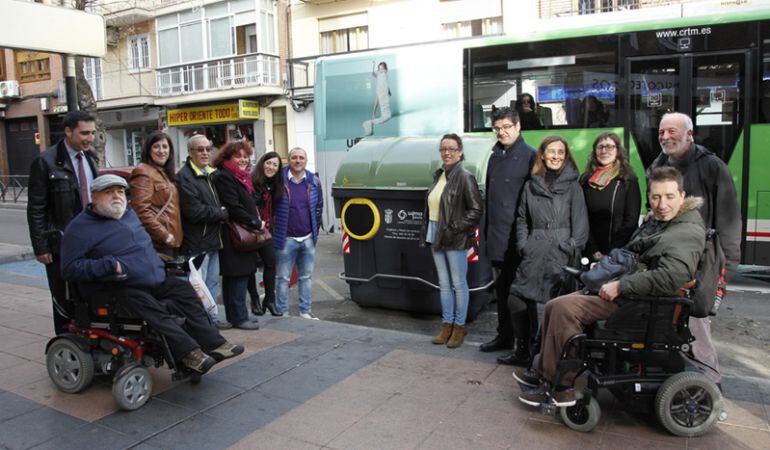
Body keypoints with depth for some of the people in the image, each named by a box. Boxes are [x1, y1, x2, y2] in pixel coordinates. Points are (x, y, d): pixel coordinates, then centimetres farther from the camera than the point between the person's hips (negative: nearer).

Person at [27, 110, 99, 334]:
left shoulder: (90, 158, 9)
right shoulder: (45, 162, -9)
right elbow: (36, 209, -8)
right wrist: (40, 247, -11)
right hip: (61, 245, -5)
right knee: (64, 300, 5)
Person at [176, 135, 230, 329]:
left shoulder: (211, 174, 15)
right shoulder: (184, 177, -14)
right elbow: (194, 211, -21)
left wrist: (220, 213, 1)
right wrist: (222, 214, -9)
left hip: (212, 239, 9)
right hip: (196, 242, -9)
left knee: (212, 282, 16)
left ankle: (210, 318, 27)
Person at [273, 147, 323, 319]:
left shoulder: (313, 181, 5)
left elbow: (319, 206, 15)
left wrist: (315, 229, 12)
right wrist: (275, 226, 0)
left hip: (308, 239, 4)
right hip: (286, 239, -4)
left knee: (306, 277, 12)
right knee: (283, 278, 3)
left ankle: (306, 312, 23)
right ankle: (282, 313, 13)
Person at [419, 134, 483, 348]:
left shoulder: (465, 178, -11)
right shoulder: (439, 175, 11)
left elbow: (476, 210, -14)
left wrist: (455, 228, -17)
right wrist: (426, 231, 10)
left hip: (455, 239, -7)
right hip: (436, 236, 7)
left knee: (458, 284, 5)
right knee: (444, 284, 15)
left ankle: (459, 327, 18)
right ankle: (447, 324, 26)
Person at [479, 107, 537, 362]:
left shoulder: (530, 156, -7)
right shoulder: (495, 157, 15)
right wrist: (487, 230, 16)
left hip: (517, 238, -7)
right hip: (497, 239, 7)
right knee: (501, 291, 17)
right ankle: (504, 336, 31)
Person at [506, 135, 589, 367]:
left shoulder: (573, 187, 4)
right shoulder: (530, 186, 13)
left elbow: (580, 223, 0)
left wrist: (571, 249, -8)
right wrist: (523, 245, 5)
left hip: (561, 254, -3)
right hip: (534, 253, 4)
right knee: (516, 299, -1)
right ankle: (523, 351, 15)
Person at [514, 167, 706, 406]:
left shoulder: (688, 233, -15)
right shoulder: (655, 222, 16)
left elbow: (669, 278, -28)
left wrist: (620, 286, -24)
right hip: (623, 290, 10)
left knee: (565, 307, -23)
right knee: (554, 306, 3)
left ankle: (559, 387, -13)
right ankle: (545, 372, 13)